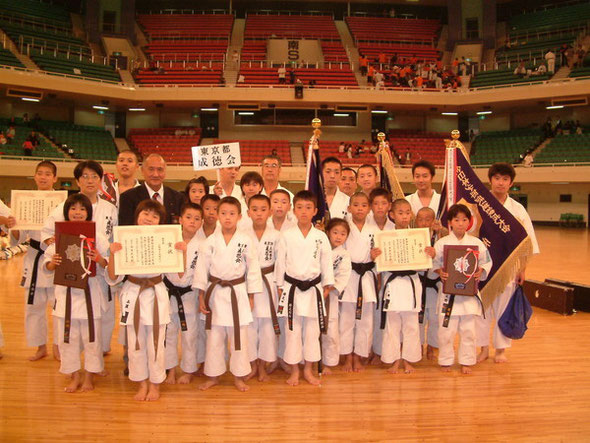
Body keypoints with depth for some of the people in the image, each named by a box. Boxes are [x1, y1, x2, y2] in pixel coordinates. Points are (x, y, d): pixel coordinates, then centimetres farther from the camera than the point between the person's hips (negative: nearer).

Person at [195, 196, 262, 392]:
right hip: (215, 293, 1)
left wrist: (250, 296, 0)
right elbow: (202, 268, 0)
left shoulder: (246, 241, -6)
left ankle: (239, 376, 24)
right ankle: (213, 375, 27)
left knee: (239, 337, 7)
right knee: (214, 337, 11)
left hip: (238, 293, -1)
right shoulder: (211, 241, -3)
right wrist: (201, 296, -1)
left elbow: (253, 268, -1)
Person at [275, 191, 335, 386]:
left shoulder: (321, 236, 0)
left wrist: (327, 285, 5)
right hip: (292, 289, -1)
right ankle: (294, 371, 21)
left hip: (313, 289, 1)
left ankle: (308, 370, 25)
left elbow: (326, 261, 5)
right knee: (292, 330, 6)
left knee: (312, 330, 10)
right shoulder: (287, 236, -3)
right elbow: (280, 262, 2)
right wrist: (280, 287, 3)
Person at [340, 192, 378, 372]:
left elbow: (378, 254, 11)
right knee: (346, 319, 4)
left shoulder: (374, 230, 7)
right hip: (348, 277, -2)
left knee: (365, 320, 7)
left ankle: (358, 357, 23)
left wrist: (375, 256, -11)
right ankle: (348, 357, 19)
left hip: (367, 276, 2)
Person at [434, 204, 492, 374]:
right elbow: (434, 263, 2)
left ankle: (466, 362, 25)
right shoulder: (441, 243, -2)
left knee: (468, 330, 8)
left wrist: (481, 271, -9)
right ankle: (446, 361, 20)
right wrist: (440, 272, -16)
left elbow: (486, 262, 9)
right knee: (446, 330, 3)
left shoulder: (476, 243, 3)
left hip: (469, 292, 2)